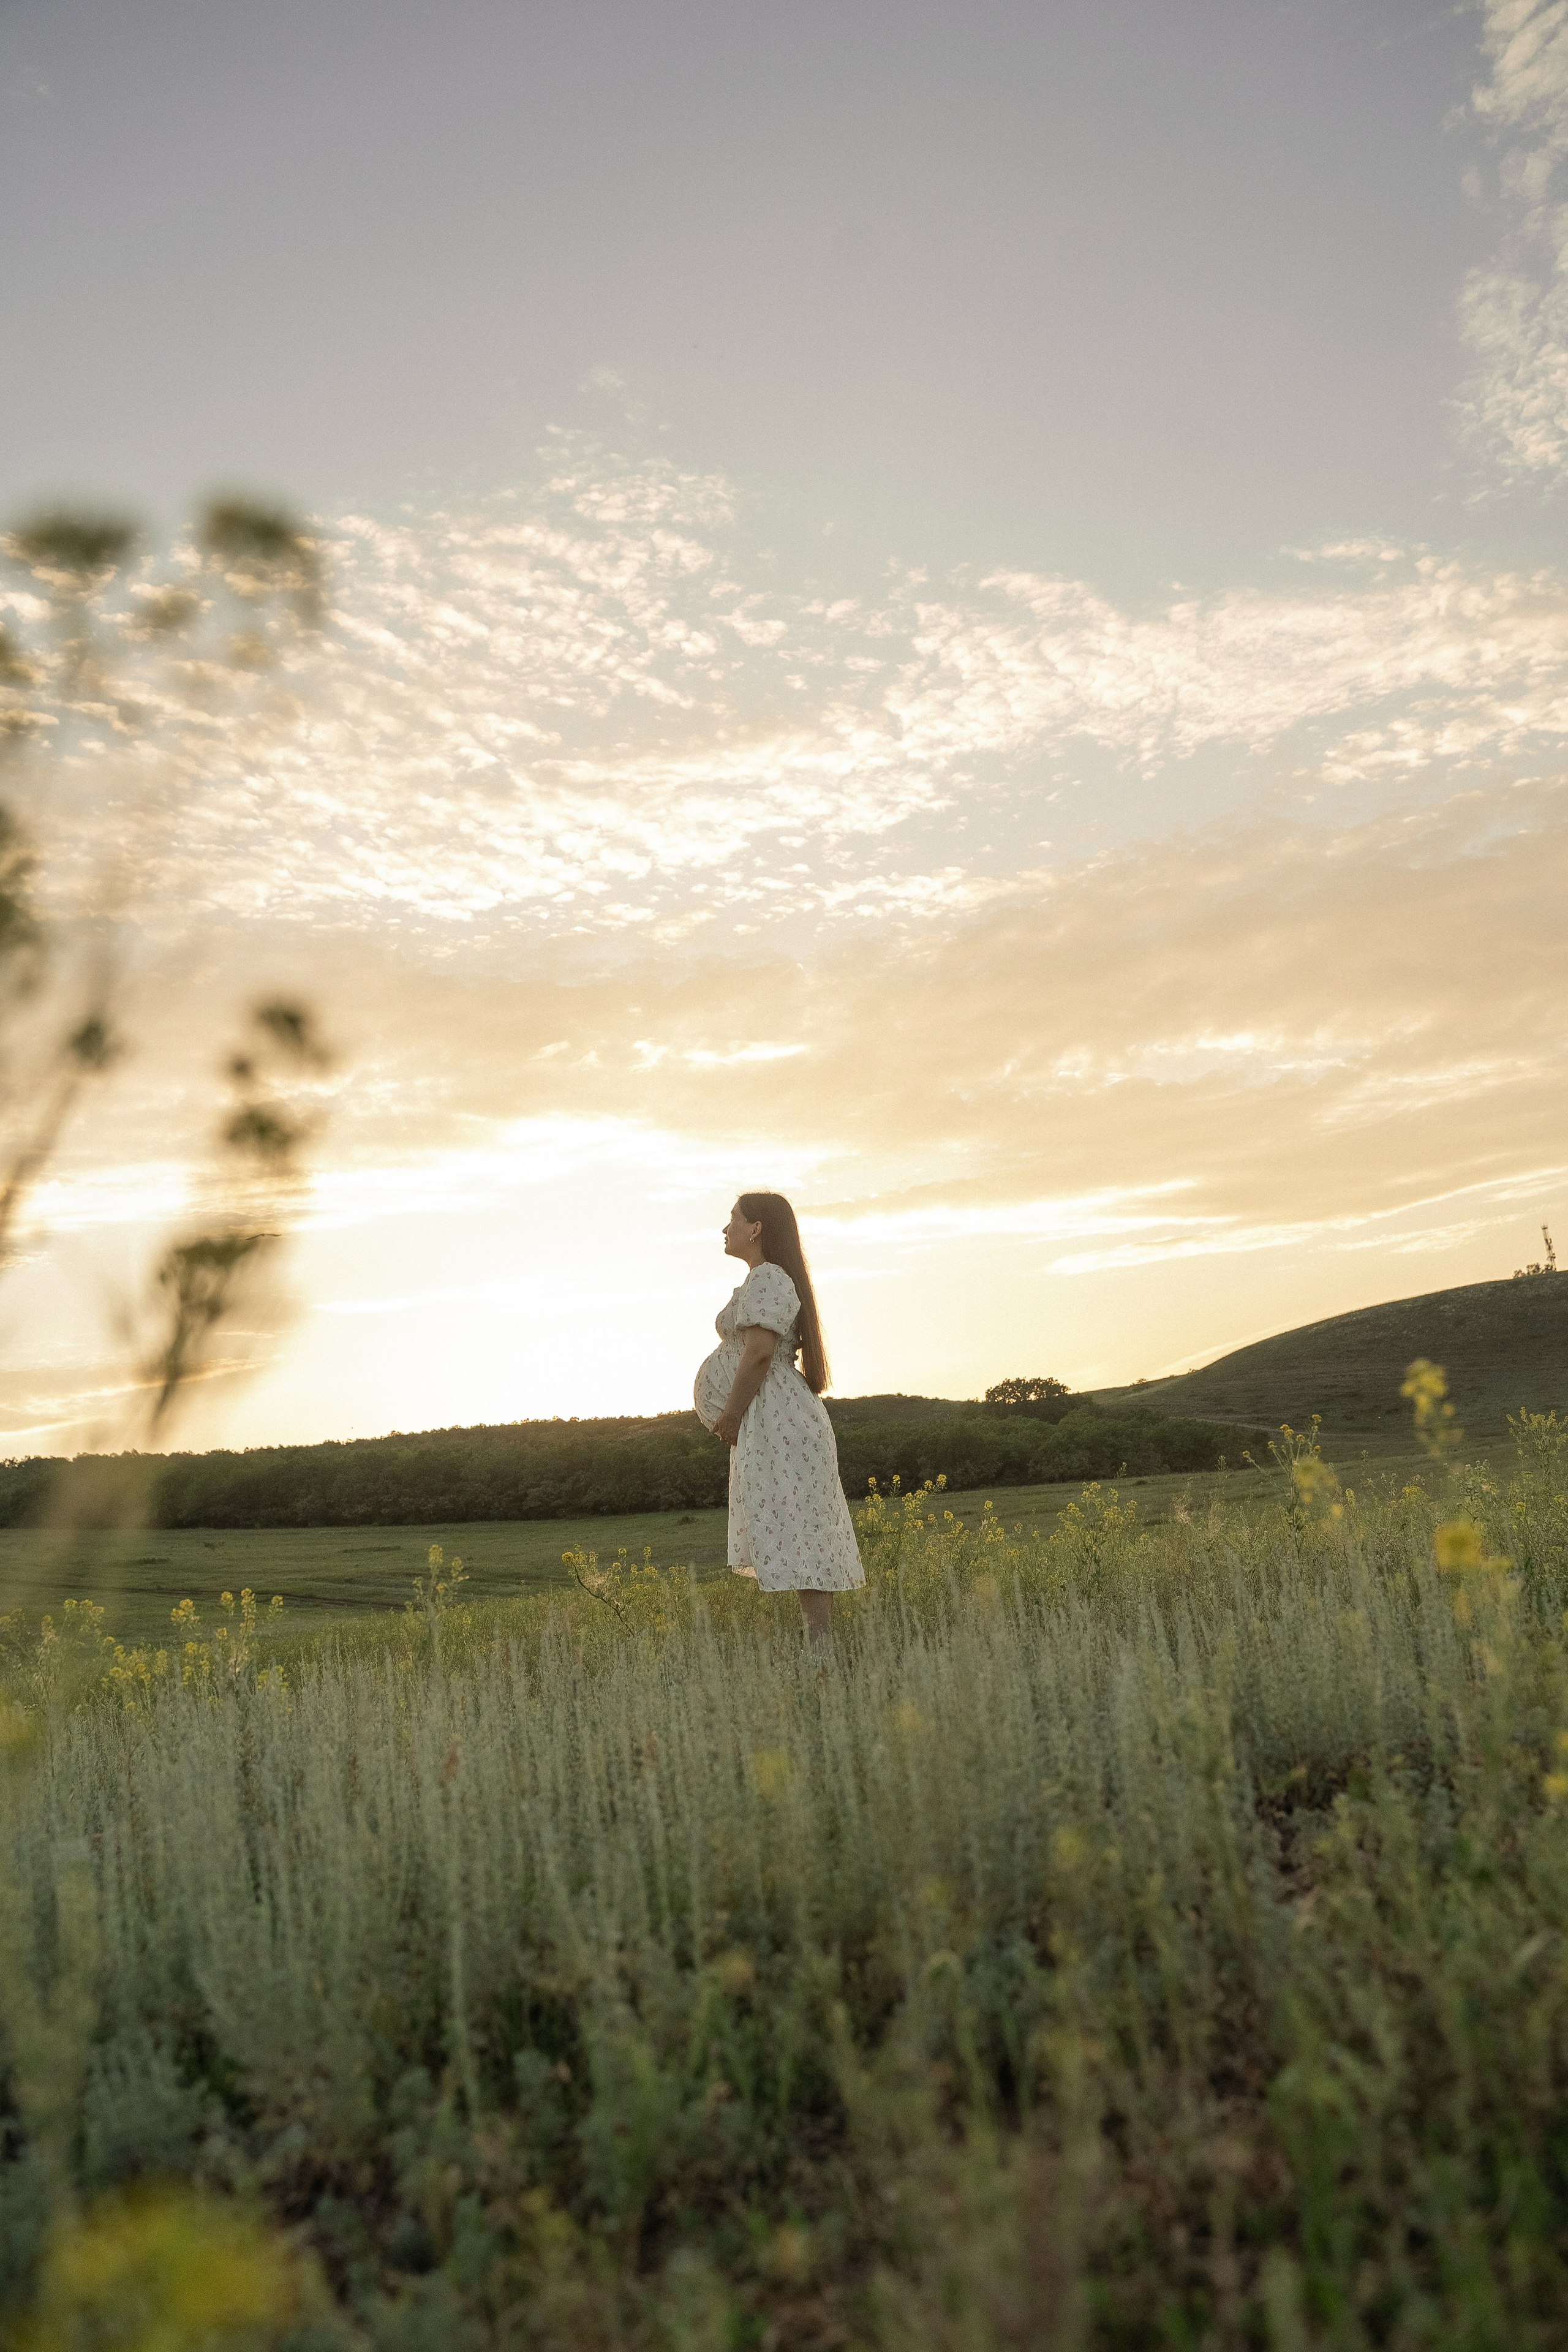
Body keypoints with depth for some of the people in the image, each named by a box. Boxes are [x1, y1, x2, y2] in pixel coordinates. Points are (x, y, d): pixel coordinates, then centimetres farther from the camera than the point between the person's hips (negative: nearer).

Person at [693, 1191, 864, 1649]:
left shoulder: (767, 1279, -13)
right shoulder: (771, 1279, 19)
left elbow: (759, 1352, -22)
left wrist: (730, 1416, -14)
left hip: (776, 1424, -11)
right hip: (775, 1424, 11)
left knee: (798, 1541, -11)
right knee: (802, 1541, 9)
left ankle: (822, 1649, -10)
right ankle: (821, 1646, 12)